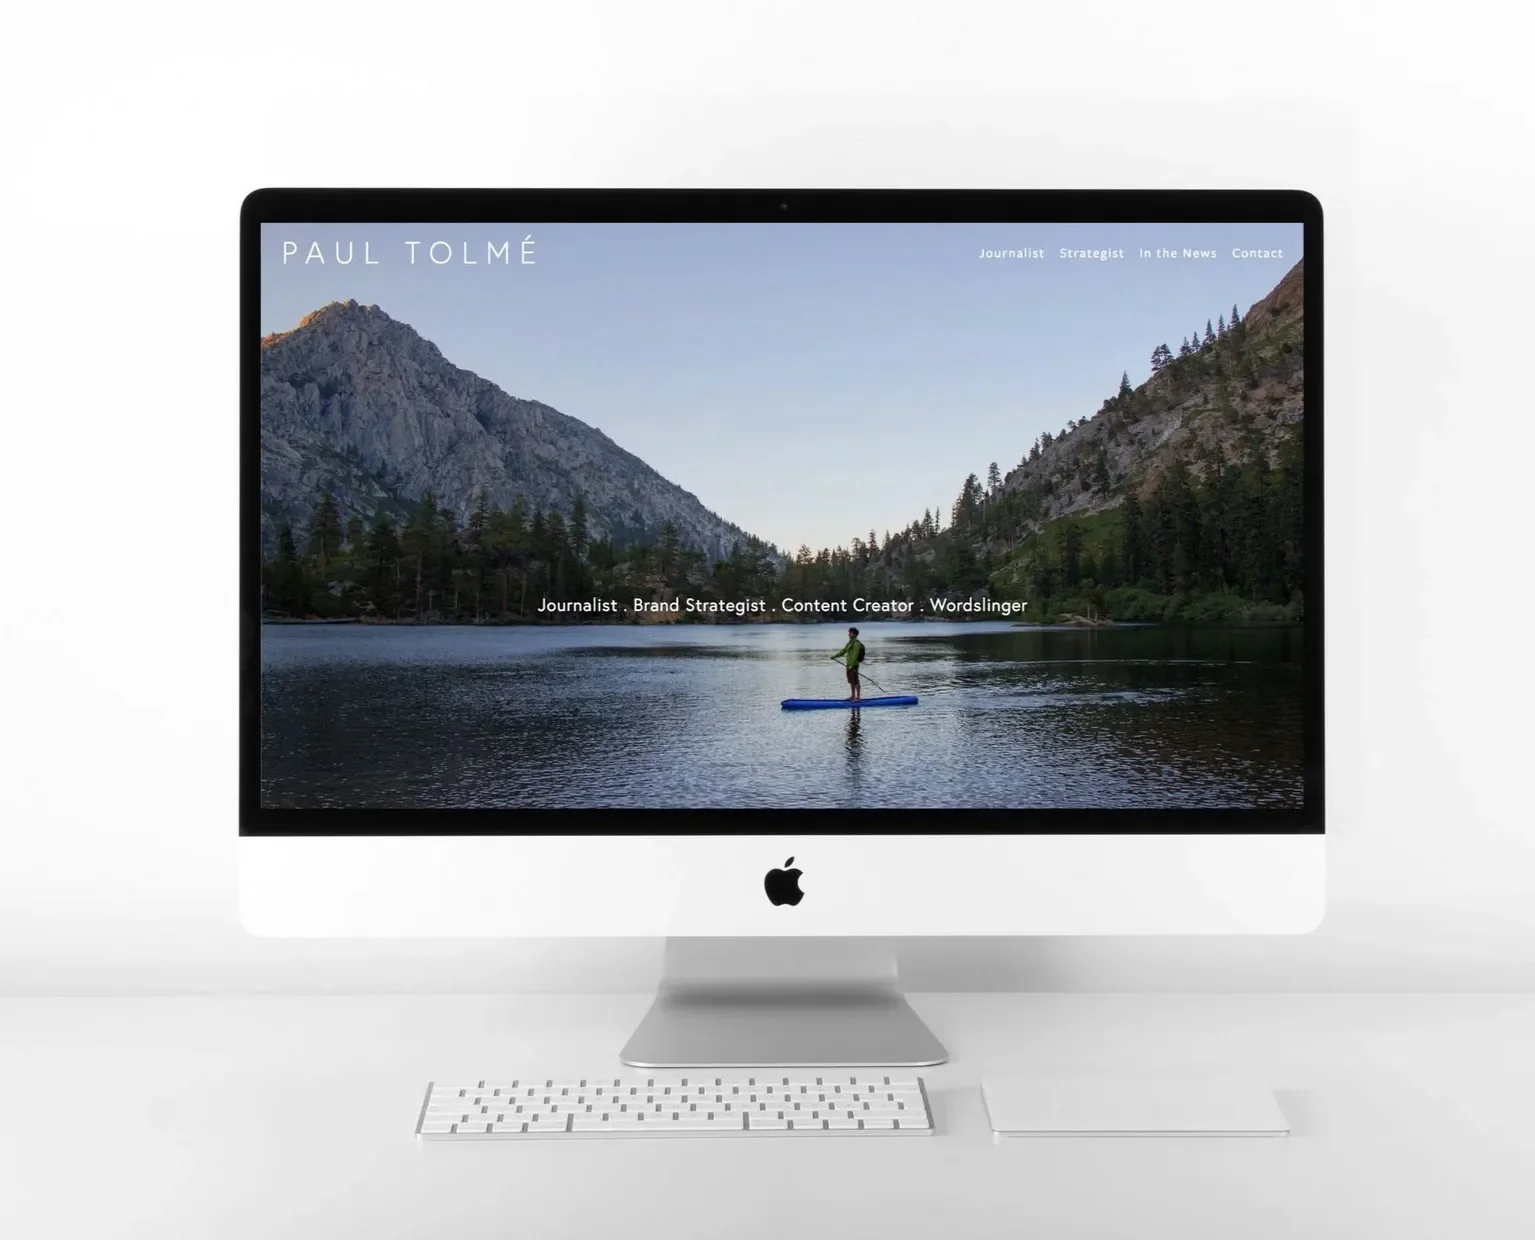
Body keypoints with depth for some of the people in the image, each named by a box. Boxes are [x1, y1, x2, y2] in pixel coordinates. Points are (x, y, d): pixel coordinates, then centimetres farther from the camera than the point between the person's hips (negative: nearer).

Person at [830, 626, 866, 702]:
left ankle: (858, 697, -1)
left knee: (855, 681, -6)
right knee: (851, 681, 15)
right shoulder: (850, 643, 17)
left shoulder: (856, 644, -14)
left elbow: (855, 655, -21)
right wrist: (835, 656, 13)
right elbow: (843, 651, 22)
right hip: (849, 665, 10)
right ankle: (852, 696, 24)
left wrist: (852, 665, -26)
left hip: (854, 665, -10)